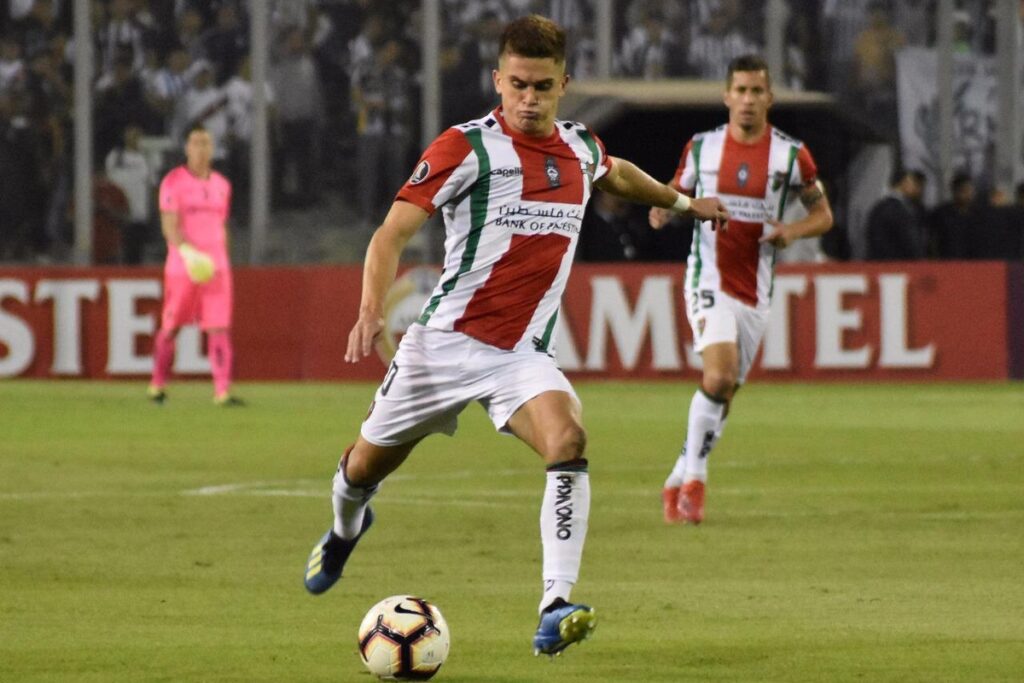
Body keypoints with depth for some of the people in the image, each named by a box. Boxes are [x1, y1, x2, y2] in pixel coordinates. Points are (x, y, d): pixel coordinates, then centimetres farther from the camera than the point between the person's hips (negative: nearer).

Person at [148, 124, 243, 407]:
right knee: (170, 328, 5)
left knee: (220, 328, -8)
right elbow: (169, 226, -13)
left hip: (216, 267, 4)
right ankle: (158, 385, 23)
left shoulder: (221, 185, 13)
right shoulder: (173, 182, -4)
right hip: (181, 266, -4)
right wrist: (188, 252, -28)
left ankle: (223, 391, -14)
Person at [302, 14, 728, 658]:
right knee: (367, 466, 12)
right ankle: (346, 530, 51)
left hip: (524, 355, 3)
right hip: (446, 340, -3)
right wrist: (372, 308, -34)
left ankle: (556, 609, -33)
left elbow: (616, 174, 33)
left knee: (568, 440, -27)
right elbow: (393, 232, -18)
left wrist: (682, 201, 45)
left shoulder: (581, 147, 5)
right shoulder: (469, 146, -12)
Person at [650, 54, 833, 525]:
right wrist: (663, 209, -8)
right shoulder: (702, 147, 3)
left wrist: (793, 230, -12)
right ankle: (695, 478, -13)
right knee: (719, 375, -24)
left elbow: (822, 214, 9)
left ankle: (679, 481, 25)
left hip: (755, 290, 2)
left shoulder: (791, 155, 1)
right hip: (709, 279, -2)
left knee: (724, 395, 7)